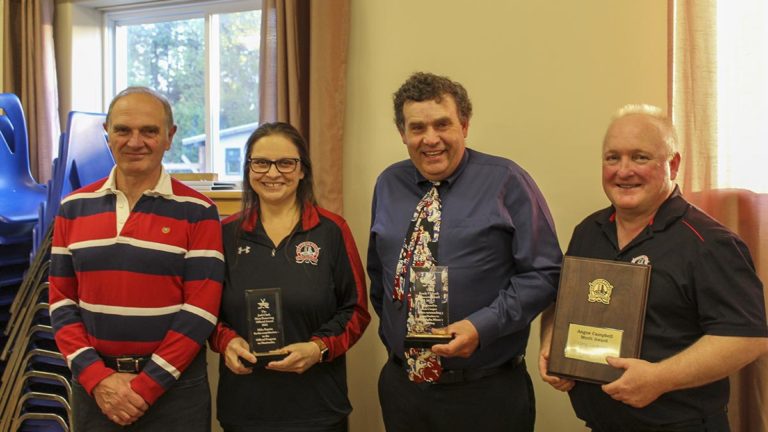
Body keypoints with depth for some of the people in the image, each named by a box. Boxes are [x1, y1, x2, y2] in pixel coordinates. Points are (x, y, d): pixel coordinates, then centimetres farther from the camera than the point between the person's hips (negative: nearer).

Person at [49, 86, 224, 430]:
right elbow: (61, 301, 4)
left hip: (174, 386, -3)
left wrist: (145, 386, -13)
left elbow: (200, 309, -11)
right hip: (93, 384, 3)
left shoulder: (197, 212, -7)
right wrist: (96, 377, -7)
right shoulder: (74, 208, 4)